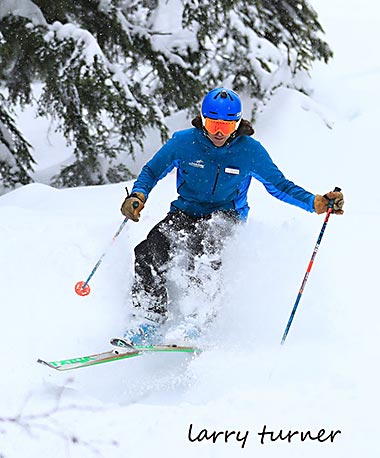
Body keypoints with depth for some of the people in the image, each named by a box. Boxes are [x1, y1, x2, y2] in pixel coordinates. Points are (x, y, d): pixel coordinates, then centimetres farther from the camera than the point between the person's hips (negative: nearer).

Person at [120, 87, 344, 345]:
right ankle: (151, 321, -10)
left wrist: (316, 203, -12)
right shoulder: (183, 142, -7)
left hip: (225, 218, -2)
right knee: (149, 254, -24)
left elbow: (279, 185, 2)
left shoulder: (250, 151, -8)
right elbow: (151, 172, 6)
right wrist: (138, 196, -15)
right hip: (185, 214, 2)